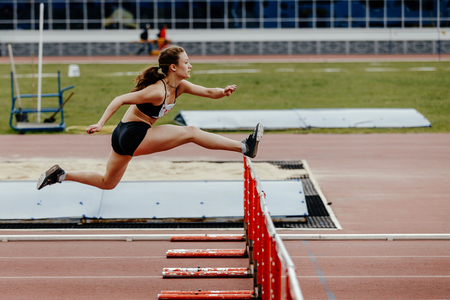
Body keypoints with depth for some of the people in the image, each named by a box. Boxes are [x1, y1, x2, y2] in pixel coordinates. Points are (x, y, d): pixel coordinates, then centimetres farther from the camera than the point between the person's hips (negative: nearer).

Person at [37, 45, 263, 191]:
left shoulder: (180, 86, 3)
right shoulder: (157, 91, -22)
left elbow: (208, 92, 0)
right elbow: (120, 100, -23)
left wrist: (223, 92, -22)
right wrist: (100, 124, -29)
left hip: (125, 137, 10)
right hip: (134, 135, -10)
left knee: (107, 183, 21)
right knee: (190, 132, -14)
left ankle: (60, 175, 21)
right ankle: (244, 147, -15)